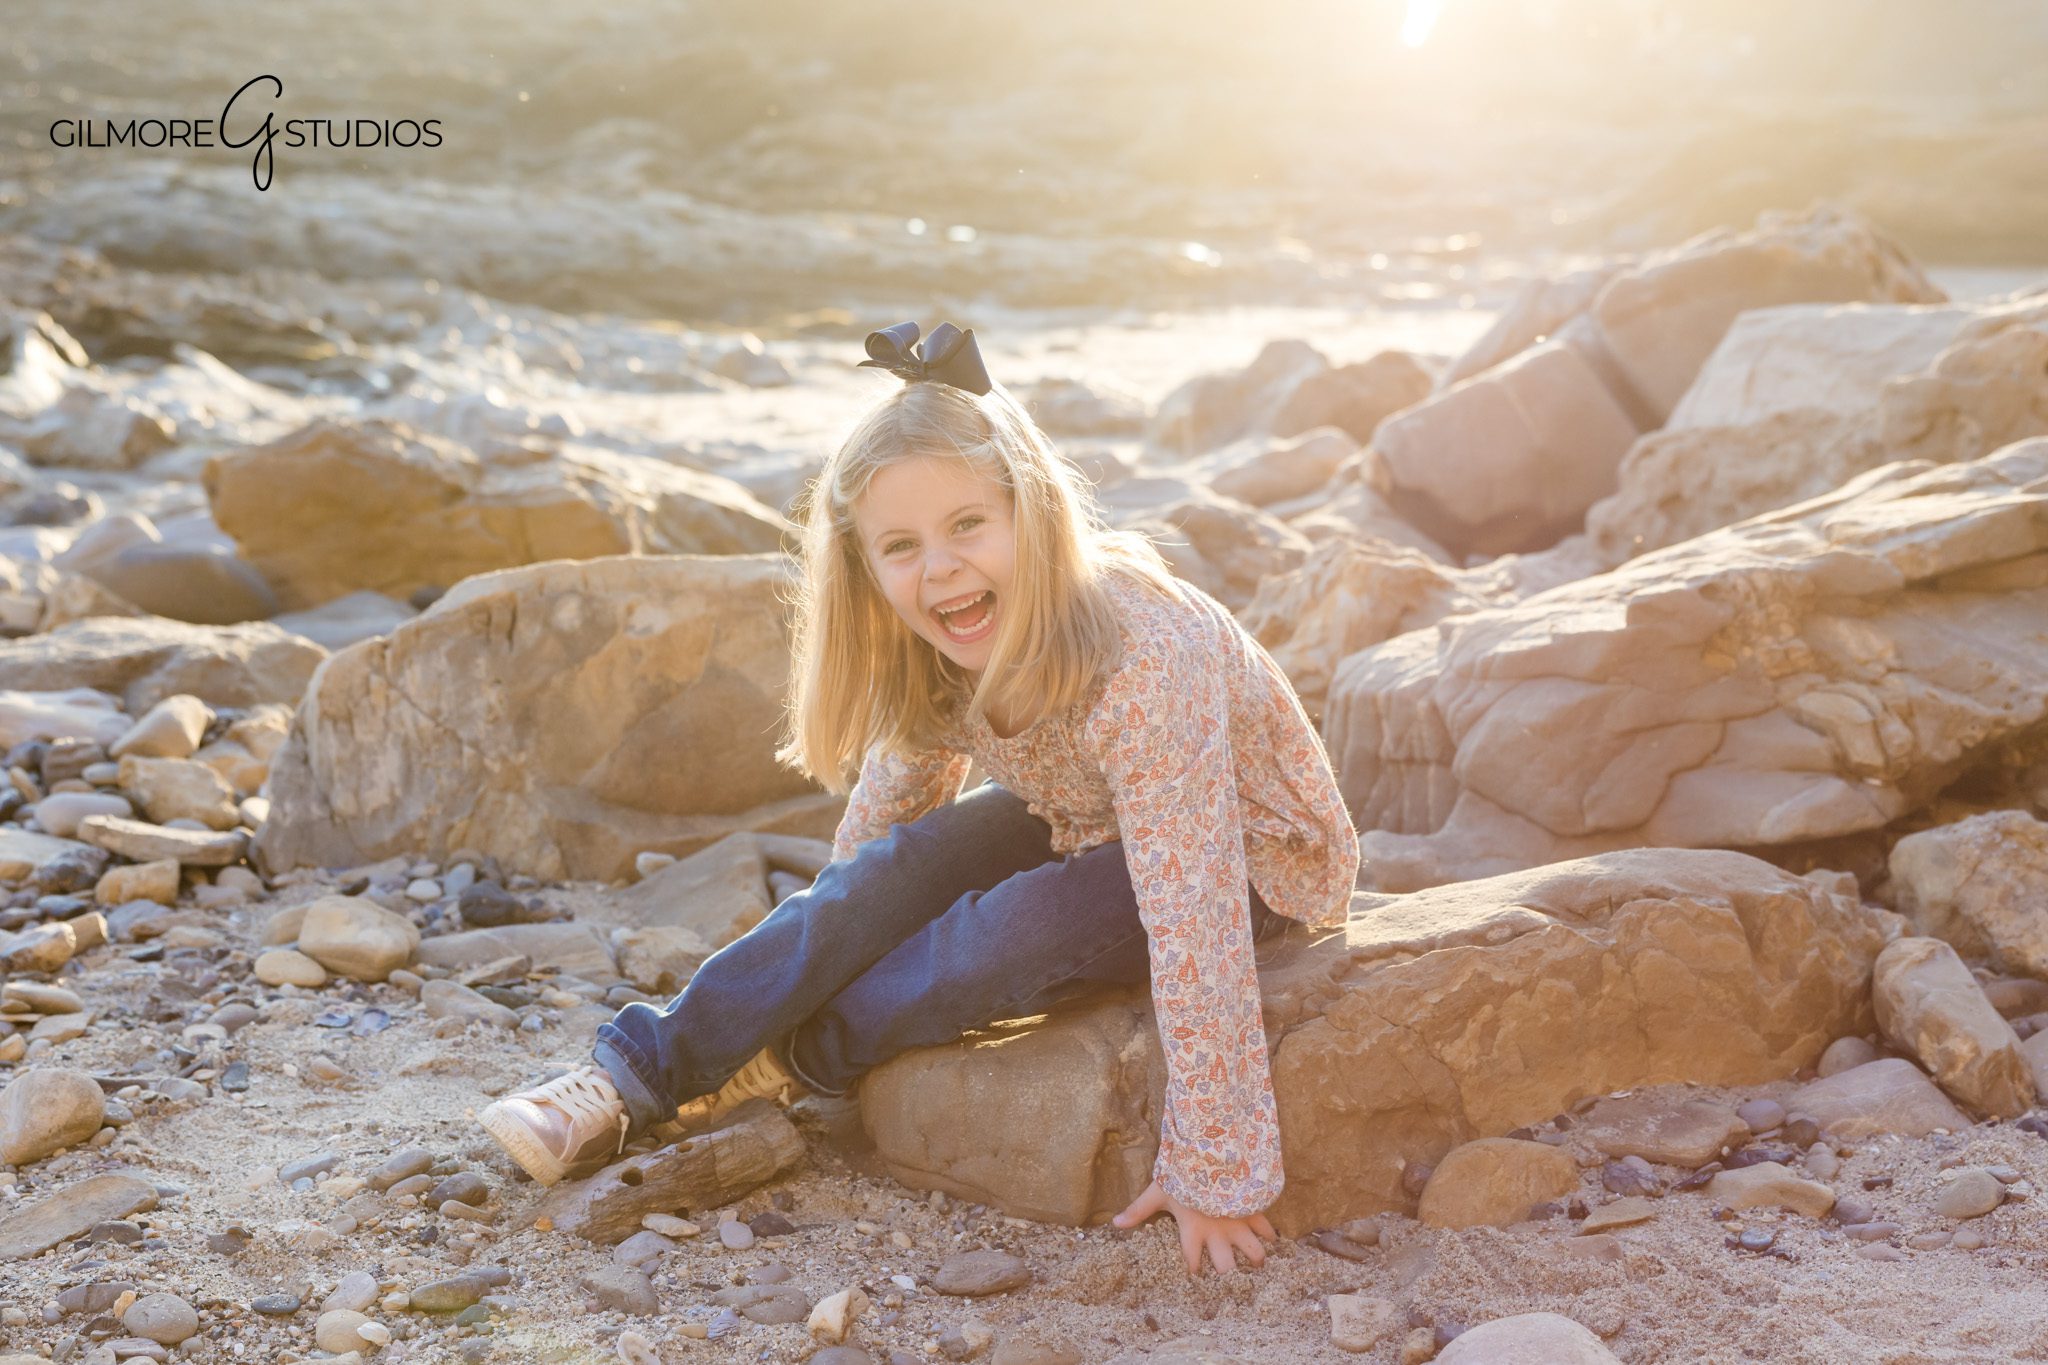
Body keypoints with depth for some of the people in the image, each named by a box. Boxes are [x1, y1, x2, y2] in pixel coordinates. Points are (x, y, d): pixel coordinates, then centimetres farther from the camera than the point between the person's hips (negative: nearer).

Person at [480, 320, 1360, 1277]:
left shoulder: (1143, 661, -38)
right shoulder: (939, 645, -16)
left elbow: (1194, 927, -38)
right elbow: (896, 793, 1)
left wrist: (1215, 1175, -34)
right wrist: (818, 956, 5)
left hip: (1257, 858, -6)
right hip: (1091, 824, 6)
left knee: (1021, 929, -28)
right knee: (891, 874, -16)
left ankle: (790, 1066, -5)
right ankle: (641, 1074, -10)